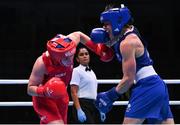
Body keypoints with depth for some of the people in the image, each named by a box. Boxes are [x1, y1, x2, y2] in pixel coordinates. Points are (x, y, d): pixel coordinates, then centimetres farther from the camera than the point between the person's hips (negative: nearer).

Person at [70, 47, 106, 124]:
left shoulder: (91, 72, 19)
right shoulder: (77, 71, -5)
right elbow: (73, 92, -13)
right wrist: (79, 110, -23)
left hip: (93, 106, 8)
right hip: (82, 105, -8)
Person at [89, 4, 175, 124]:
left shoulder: (127, 43, -12)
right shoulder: (132, 34, 15)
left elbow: (129, 78, -14)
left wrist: (111, 95, -5)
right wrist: (105, 40, 11)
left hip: (146, 87, -10)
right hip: (159, 86, 10)